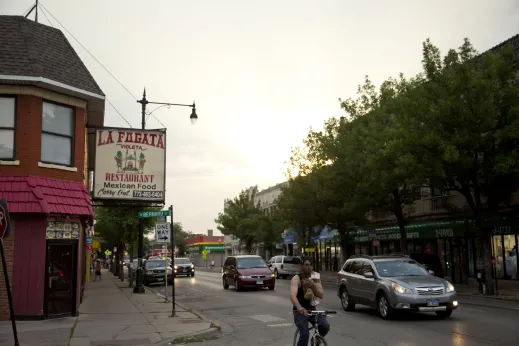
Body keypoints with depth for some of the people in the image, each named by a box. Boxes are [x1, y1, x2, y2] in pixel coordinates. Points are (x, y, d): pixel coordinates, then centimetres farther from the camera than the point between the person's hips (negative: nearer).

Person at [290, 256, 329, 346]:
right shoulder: (296, 279, -14)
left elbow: (321, 296, -8)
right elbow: (292, 295, -31)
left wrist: (313, 286, -27)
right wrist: (299, 307, -50)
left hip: (312, 310, 4)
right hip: (300, 311, -4)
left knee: (325, 326, -20)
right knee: (305, 334, -25)